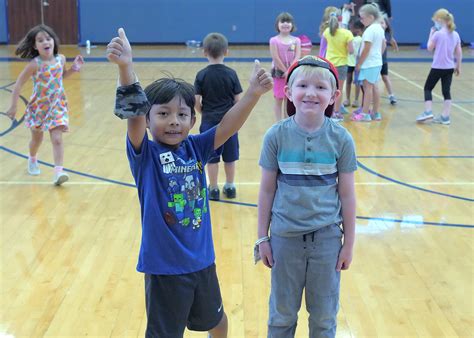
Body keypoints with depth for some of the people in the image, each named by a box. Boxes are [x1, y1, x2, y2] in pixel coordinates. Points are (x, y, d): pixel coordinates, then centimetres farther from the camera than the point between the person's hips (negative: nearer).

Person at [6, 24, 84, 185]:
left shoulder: (61, 59, -8)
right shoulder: (35, 64, -20)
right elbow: (19, 84, -13)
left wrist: (74, 68, -4)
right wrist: (14, 106, -13)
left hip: (57, 105, 1)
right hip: (38, 106, -1)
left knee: (57, 139, -11)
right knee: (37, 138, 19)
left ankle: (58, 172, -15)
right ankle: (32, 160, 48)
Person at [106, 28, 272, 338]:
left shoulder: (195, 148, -2)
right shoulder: (145, 154, -15)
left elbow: (228, 126, -13)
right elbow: (133, 115, -31)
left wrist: (253, 93, -29)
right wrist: (125, 67, -47)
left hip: (201, 259, 5)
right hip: (164, 266, -5)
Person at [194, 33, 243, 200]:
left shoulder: (201, 75, -8)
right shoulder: (231, 74, -7)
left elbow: (196, 102, -9)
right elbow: (238, 100, -5)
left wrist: (205, 112, 10)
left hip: (209, 122, -1)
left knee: (211, 157, 9)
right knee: (229, 157, 14)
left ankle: (213, 189, 17)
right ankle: (230, 187, 25)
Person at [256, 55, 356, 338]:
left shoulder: (341, 138, -9)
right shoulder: (276, 136, -9)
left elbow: (347, 195, -2)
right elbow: (267, 190, -2)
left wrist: (349, 243, 1)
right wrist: (263, 238, 1)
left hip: (326, 237, 0)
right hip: (285, 237, 0)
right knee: (282, 314, 16)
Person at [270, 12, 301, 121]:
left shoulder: (296, 41, 0)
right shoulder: (274, 40, -7)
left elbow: (297, 58, -9)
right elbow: (276, 58, -14)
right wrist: (285, 71, -14)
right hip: (279, 73, -2)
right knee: (279, 99, 4)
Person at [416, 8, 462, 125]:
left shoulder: (437, 34, -13)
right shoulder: (455, 34, 4)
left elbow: (430, 48, -2)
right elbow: (459, 52, 7)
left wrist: (431, 34, 6)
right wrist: (458, 66, 17)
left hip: (438, 67, -5)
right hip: (449, 68, 5)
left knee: (428, 88, 10)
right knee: (446, 91, 8)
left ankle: (428, 112, 0)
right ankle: (445, 117, 7)